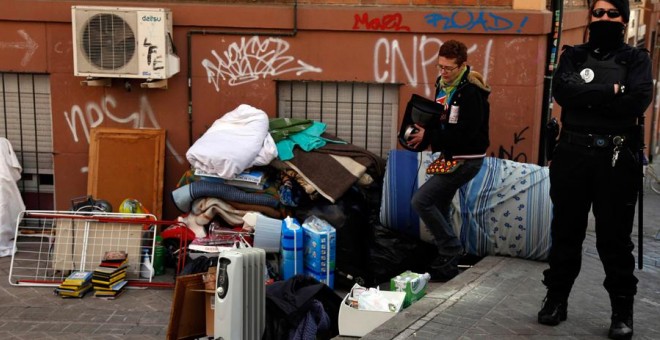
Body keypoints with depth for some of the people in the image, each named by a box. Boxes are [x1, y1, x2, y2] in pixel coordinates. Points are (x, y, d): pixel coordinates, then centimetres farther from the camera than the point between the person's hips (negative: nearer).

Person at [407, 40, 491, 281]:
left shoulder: (471, 92, -20)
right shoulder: (443, 85, 6)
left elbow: (465, 134, -26)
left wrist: (428, 137, -21)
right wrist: (421, 135, -6)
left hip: (466, 160, -9)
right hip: (450, 157, 9)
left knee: (421, 201, -14)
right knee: (438, 207, 13)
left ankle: (451, 249, -1)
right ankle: (448, 262, 24)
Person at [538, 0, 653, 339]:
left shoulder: (636, 59, 5)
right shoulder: (573, 55, 9)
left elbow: (638, 101, -14)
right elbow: (562, 91, -11)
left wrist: (587, 97, -12)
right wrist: (611, 91, -14)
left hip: (617, 158, -2)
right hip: (572, 154, 2)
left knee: (614, 236, 3)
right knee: (565, 230, 10)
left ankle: (622, 308, 16)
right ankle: (556, 298, 23)